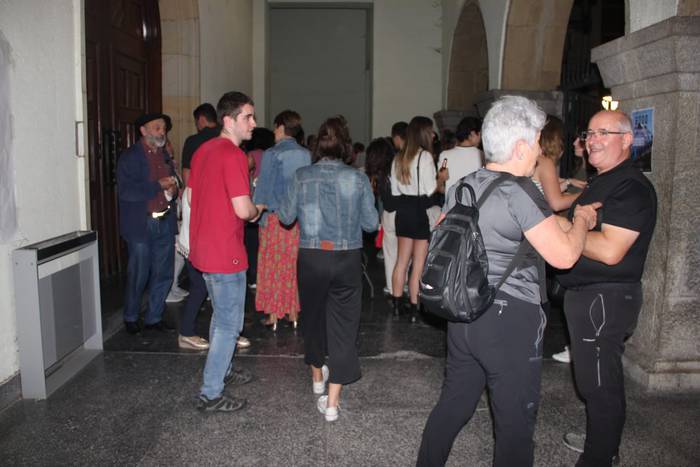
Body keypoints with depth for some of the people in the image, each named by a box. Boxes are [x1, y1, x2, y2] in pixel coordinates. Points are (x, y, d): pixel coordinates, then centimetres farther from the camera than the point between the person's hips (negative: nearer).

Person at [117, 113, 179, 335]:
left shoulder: (165, 155, 15)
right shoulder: (129, 157, -5)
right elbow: (126, 191, -16)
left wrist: (173, 190, 1)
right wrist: (158, 185, -16)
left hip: (165, 223, 6)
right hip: (141, 224, -6)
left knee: (163, 275, 8)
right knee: (138, 275, 3)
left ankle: (154, 317, 22)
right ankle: (130, 318, 22)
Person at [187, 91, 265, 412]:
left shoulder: (203, 150, 8)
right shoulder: (233, 155, -20)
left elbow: (190, 196, 16)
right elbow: (243, 210, -25)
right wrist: (258, 209, -2)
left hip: (202, 249, 9)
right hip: (225, 253, -9)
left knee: (221, 315, 25)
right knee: (228, 324, 3)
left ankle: (222, 370, 41)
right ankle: (210, 394, 11)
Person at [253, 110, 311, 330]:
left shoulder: (272, 154, -9)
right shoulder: (306, 155, 3)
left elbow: (263, 188, -8)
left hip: (275, 217, -4)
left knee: (272, 265, 6)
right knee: (295, 265, 11)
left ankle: (273, 314, 12)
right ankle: (293, 312, 18)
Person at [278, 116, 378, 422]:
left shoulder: (301, 177, -5)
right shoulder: (358, 179, -7)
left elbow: (286, 217, 3)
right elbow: (370, 223, -2)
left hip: (311, 257, 2)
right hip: (347, 259, -1)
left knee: (313, 316, 21)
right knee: (343, 324, 5)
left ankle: (317, 375, 44)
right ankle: (332, 402, 6)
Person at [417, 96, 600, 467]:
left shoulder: (462, 186, 7)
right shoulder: (518, 191, -17)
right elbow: (564, 255, -19)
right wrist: (581, 220, -1)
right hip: (510, 321, -8)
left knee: (453, 404, 20)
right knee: (514, 421, 8)